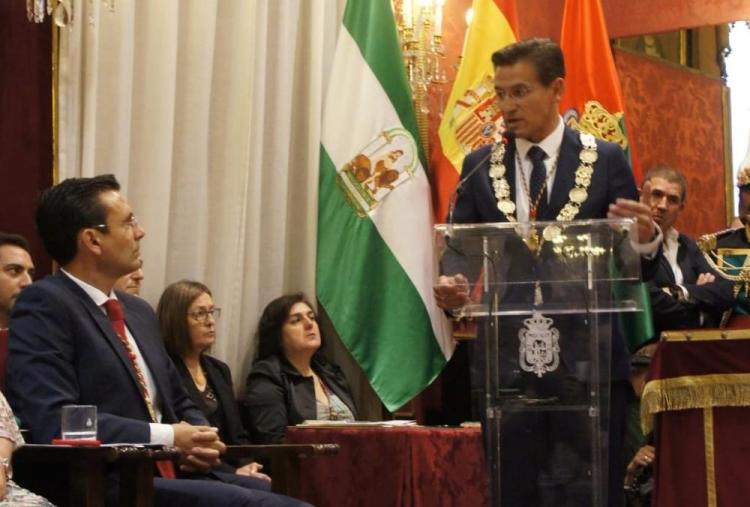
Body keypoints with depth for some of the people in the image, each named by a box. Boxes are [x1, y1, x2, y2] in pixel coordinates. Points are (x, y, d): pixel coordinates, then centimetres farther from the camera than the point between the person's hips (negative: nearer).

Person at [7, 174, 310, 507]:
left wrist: (200, 441, 3)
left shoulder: (139, 311, 20)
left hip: (169, 476, 8)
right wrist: (168, 438, -14)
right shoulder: (44, 306, -7)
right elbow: (53, 422, -19)